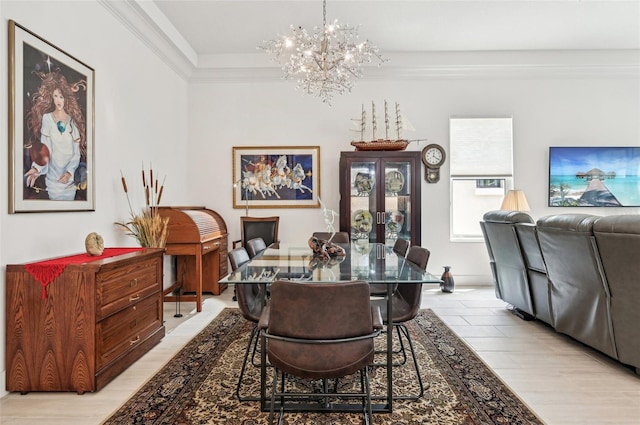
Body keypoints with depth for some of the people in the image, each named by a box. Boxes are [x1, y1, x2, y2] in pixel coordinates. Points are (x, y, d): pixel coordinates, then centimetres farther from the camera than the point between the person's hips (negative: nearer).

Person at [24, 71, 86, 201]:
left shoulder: (73, 120, 1)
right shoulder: (46, 118, -1)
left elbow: (76, 152, -1)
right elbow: (44, 147, -5)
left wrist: (70, 172, -14)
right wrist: (37, 168, -19)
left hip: (70, 176, 1)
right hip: (53, 175, -1)